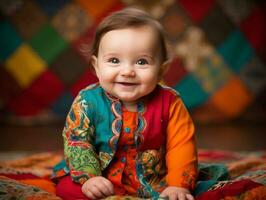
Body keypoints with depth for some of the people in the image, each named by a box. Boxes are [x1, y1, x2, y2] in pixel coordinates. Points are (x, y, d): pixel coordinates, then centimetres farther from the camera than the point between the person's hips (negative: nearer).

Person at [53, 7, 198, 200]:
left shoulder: (169, 102, -11)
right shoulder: (88, 101, -12)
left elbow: (181, 146, -10)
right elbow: (76, 141, -10)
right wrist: (88, 178, -22)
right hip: (103, 183, 0)